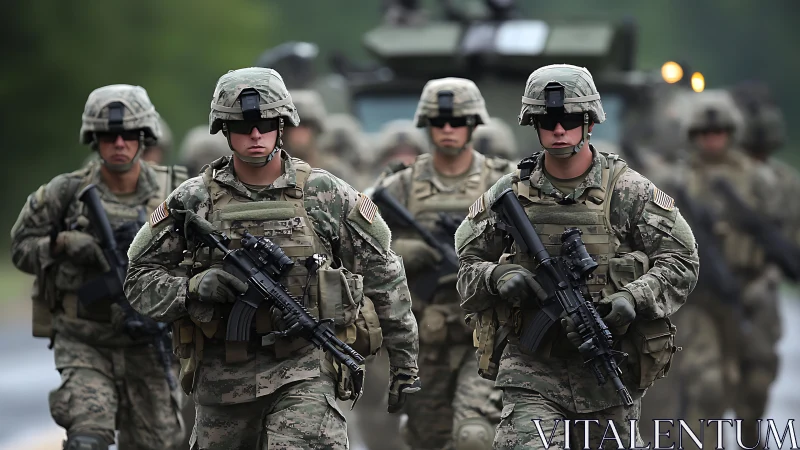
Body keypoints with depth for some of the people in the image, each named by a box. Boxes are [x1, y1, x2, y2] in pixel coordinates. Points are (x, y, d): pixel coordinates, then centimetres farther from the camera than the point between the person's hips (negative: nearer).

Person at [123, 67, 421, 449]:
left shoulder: (325, 195, 1)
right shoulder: (193, 201, 2)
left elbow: (383, 274, 8)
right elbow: (140, 280, 4)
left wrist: (406, 361, 9)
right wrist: (195, 288, -16)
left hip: (303, 368, -2)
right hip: (223, 372, 3)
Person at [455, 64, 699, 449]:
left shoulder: (629, 192, -2)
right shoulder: (509, 194, 3)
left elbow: (681, 262, -1)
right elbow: (466, 265, 10)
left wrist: (633, 300, -18)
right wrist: (498, 277, -13)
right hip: (532, 374, 0)